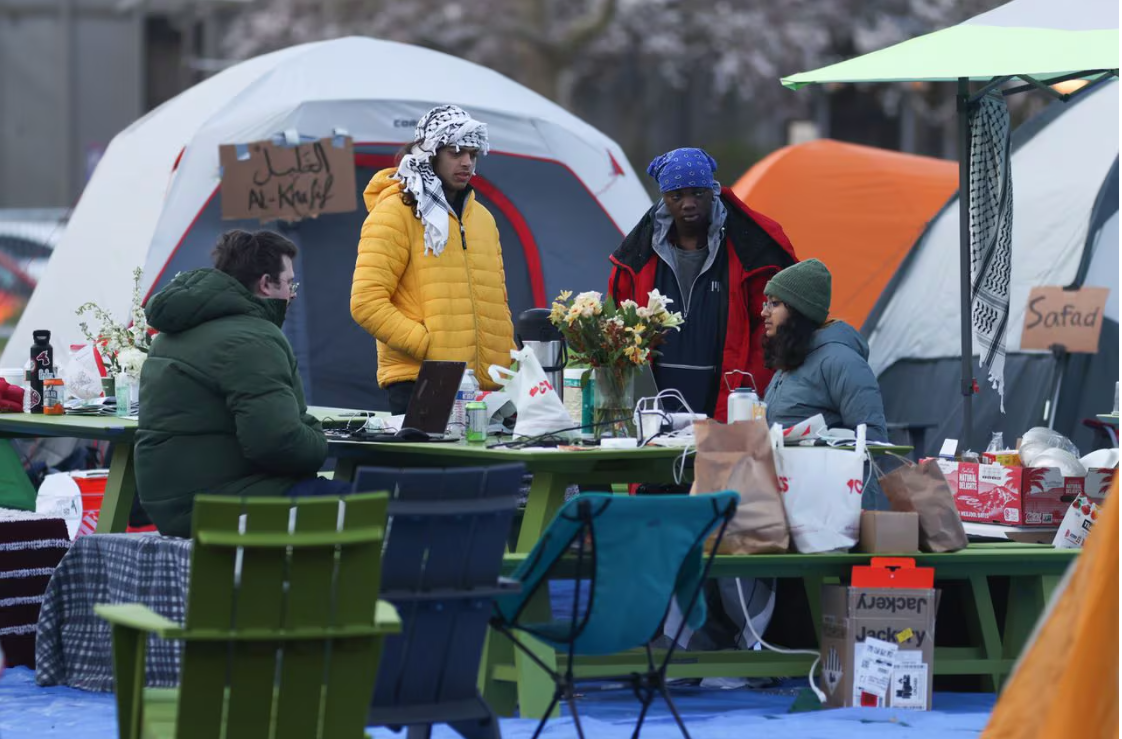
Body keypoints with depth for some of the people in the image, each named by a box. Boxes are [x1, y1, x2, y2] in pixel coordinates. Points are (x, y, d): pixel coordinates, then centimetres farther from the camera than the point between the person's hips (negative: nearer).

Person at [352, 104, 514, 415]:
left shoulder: (482, 218, 20)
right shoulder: (395, 213, -3)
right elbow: (367, 302, -11)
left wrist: (511, 370, 15)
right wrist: (427, 345, -16)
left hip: (485, 387, 6)